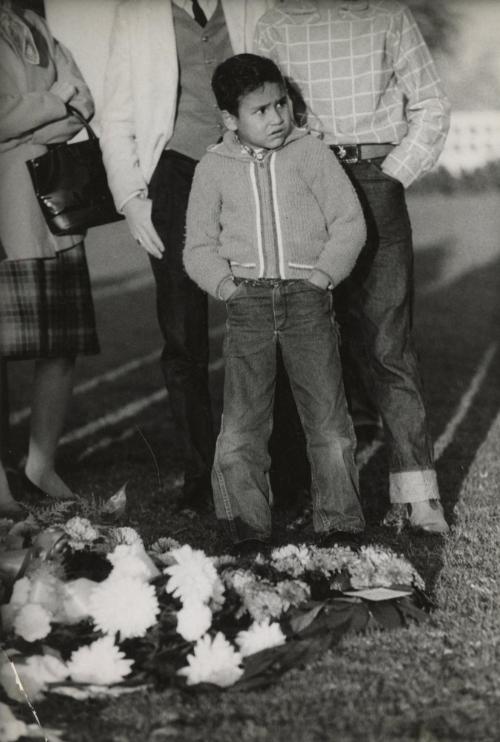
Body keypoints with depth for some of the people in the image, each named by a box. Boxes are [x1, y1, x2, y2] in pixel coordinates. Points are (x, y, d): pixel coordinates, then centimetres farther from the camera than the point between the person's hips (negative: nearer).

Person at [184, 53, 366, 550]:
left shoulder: (310, 153, 4)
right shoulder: (213, 168, 7)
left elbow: (349, 222, 4)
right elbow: (198, 244, 11)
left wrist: (323, 273, -6)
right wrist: (223, 283, -5)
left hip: (306, 295, 0)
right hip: (247, 301, 1)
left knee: (327, 415, 2)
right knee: (241, 420, -1)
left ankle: (338, 519, 13)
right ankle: (245, 523, 9)